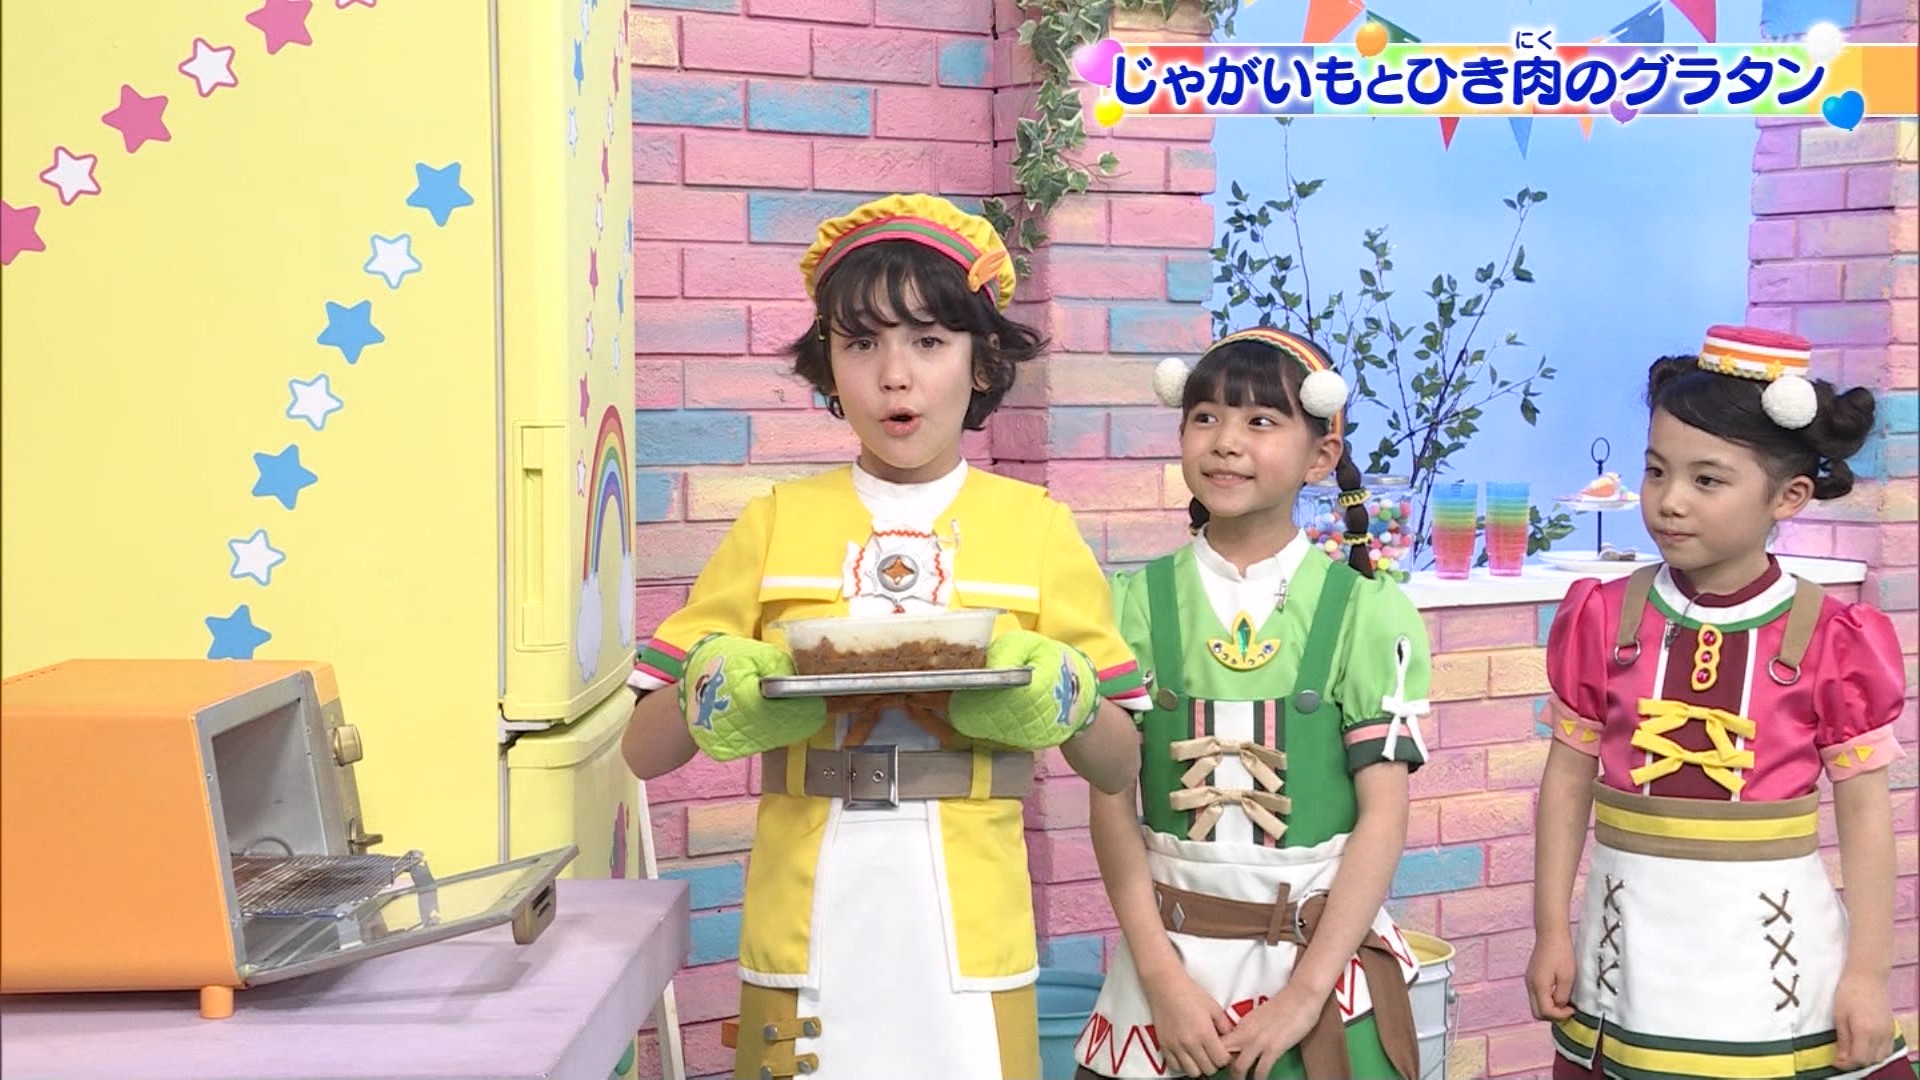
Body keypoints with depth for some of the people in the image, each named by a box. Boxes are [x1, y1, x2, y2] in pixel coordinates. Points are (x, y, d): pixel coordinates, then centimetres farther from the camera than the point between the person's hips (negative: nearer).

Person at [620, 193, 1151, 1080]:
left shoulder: (1035, 525, 3)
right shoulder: (777, 522, 4)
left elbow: (1120, 766, 6)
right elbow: (645, 748, 5)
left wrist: (1053, 698, -14)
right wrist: (721, 692, -15)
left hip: (969, 938, 0)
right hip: (802, 935, 1)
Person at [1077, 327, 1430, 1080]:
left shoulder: (1369, 614, -5)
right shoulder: (1135, 604, -2)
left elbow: (1383, 816, -7)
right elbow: (1112, 802, -3)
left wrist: (1304, 991, -13)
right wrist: (1163, 978, -10)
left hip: (1321, 956, -1)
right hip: (1170, 956, 1)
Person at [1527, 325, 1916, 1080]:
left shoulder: (1828, 637, -8)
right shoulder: (1605, 619, -2)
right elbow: (1569, 778, 3)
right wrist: (1550, 933, 2)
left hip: (1771, 944, -2)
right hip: (1635, 940, 2)